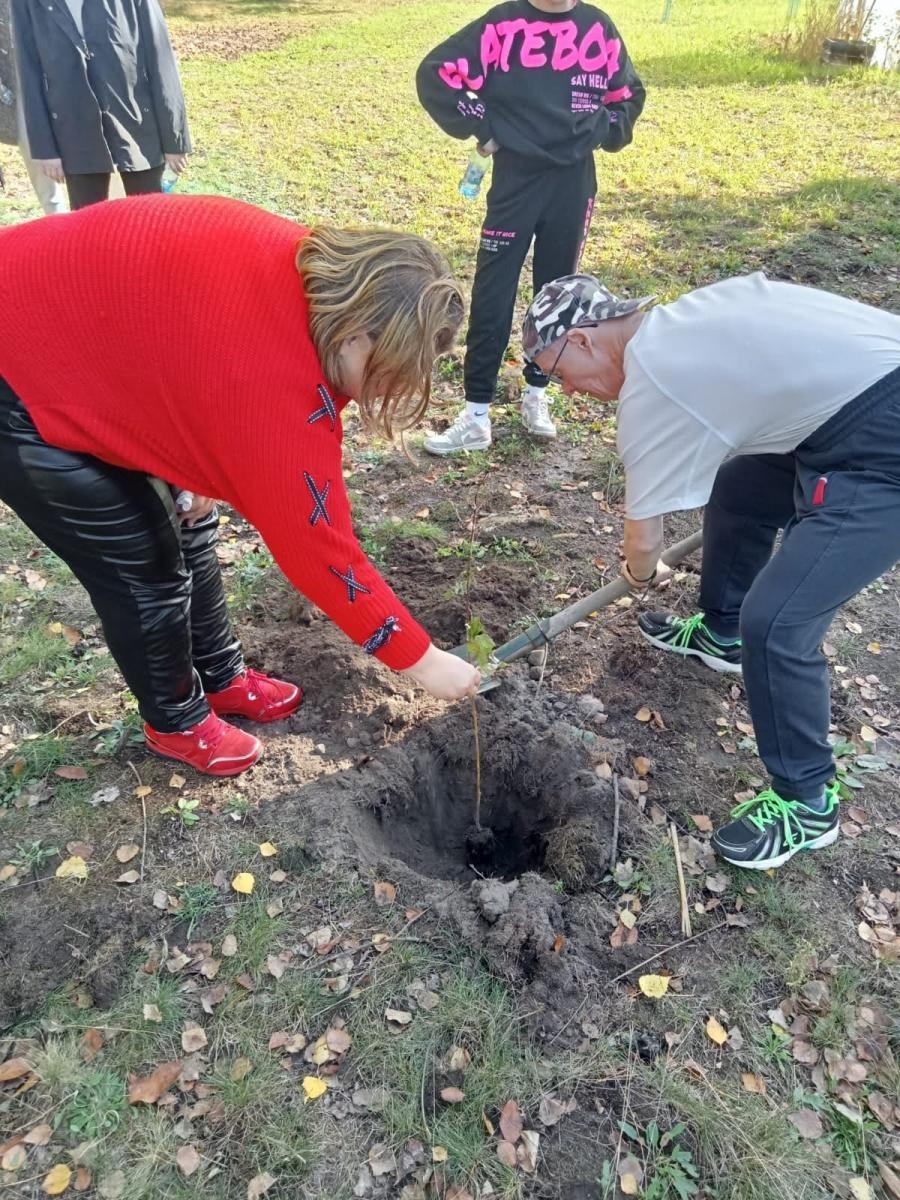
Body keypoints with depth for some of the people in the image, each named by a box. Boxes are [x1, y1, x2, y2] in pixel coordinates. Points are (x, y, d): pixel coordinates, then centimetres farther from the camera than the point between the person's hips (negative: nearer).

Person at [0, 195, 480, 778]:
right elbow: (318, 548, -29)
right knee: (147, 567, -2)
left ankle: (222, 677, 32)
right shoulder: (275, 377, -35)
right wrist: (423, 660, -19)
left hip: (62, 321, 9)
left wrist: (209, 464, 6)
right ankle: (176, 720, 24)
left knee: (190, 530, 12)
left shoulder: (302, 268, -10)